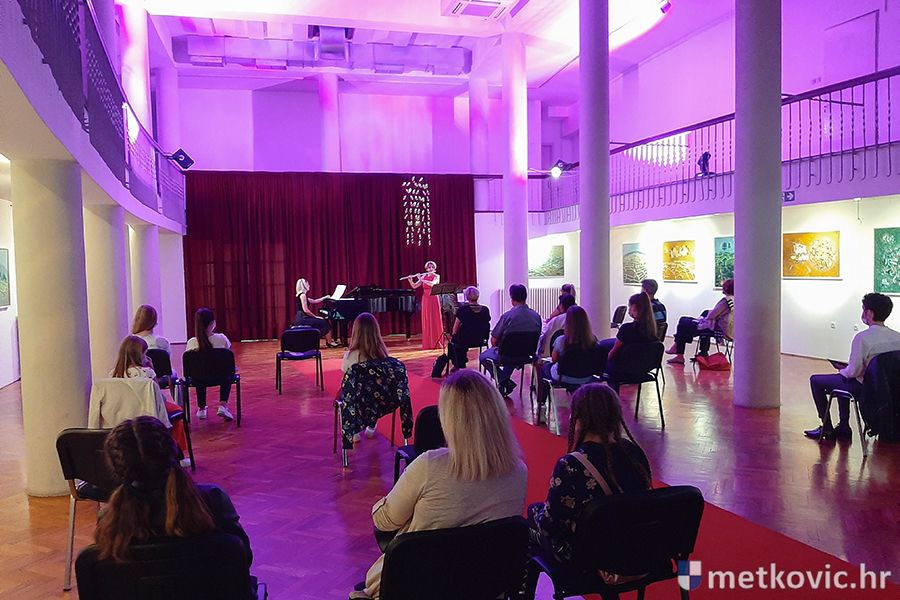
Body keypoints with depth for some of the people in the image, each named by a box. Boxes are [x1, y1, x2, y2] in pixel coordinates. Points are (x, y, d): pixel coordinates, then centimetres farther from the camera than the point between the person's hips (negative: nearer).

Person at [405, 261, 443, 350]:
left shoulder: (436, 276, 0)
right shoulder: (423, 277, 8)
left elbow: (432, 284, -21)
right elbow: (414, 286, 4)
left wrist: (421, 279, -21)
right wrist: (410, 280, -14)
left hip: (434, 300, -3)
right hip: (426, 300, 3)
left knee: (436, 321, -2)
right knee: (426, 322, 2)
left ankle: (437, 342, 4)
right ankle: (427, 343, 5)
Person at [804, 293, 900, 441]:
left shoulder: (862, 337, -24)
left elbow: (853, 371, -22)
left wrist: (842, 371, 1)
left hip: (863, 387, -7)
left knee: (815, 381, 11)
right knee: (843, 380, 35)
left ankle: (827, 428, 18)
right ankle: (843, 427, 36)